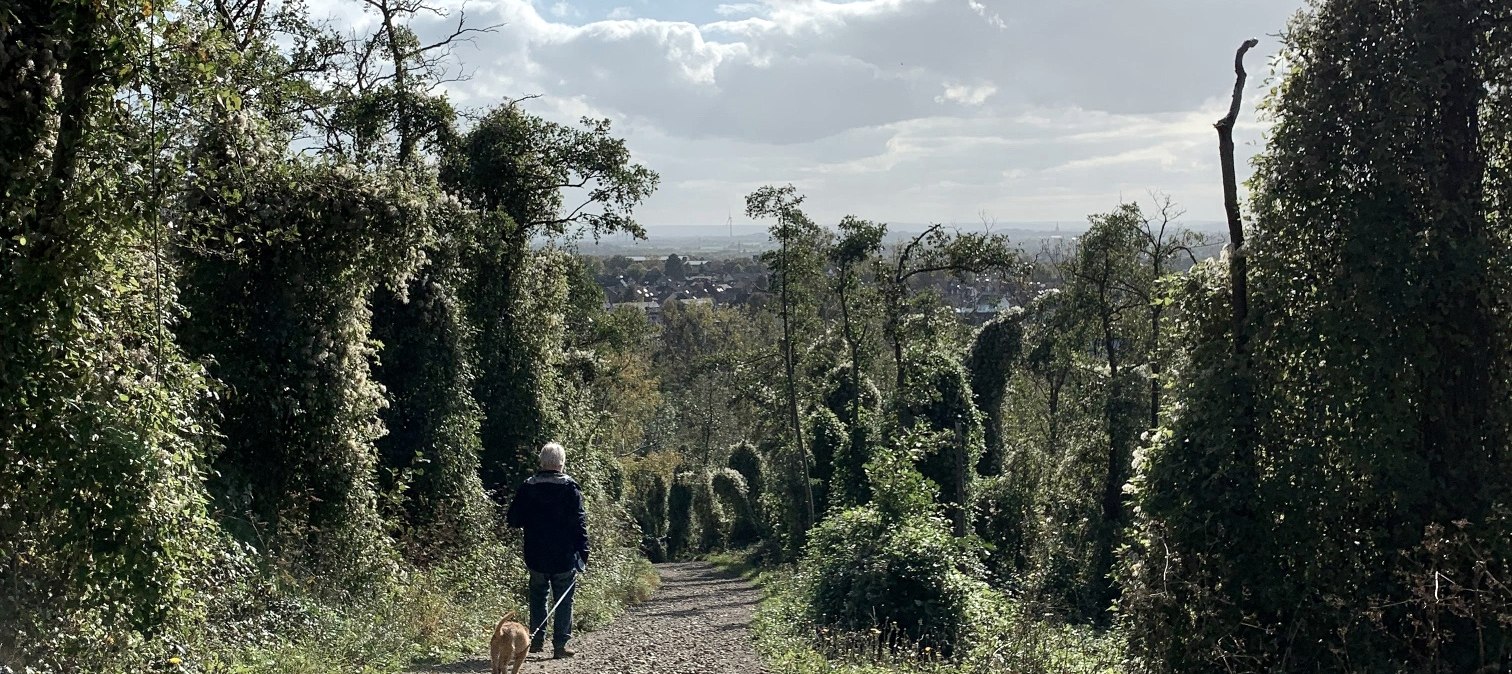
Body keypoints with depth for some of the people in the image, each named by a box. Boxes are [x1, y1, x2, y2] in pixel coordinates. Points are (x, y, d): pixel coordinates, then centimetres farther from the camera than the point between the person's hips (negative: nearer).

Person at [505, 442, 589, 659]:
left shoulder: (528, 487, -1)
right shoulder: (570, 488, -8)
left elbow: (513, 520, 3)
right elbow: (579, 523, -9)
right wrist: (583, 555, -4)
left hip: (536, 557, 2)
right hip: (564, 558, -2)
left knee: (538, 597, 17)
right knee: (563, 600, 6)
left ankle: (536, 640, 16)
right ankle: (560, 644, 4)